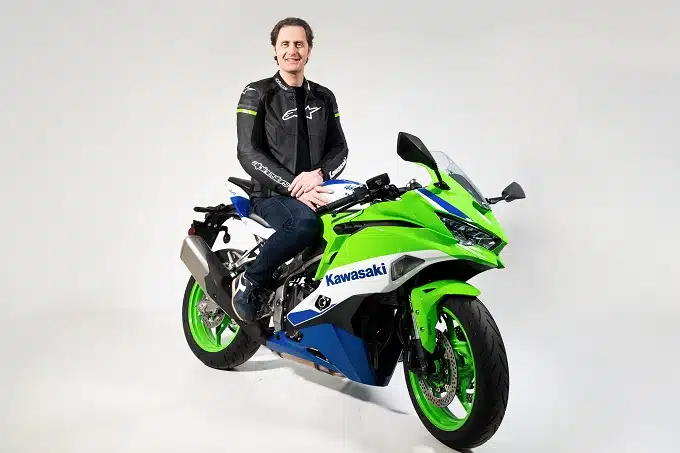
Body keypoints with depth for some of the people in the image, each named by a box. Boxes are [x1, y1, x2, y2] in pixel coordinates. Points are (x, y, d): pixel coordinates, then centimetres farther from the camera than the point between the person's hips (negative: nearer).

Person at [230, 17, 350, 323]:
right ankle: (249, 282, -16)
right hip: (271, 194, -4)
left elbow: (339, 149, 11)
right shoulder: (257, 94, 2)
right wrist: (294, 188, -19)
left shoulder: (324, 98, 16)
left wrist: (318, 175, -13)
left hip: (317, 191, 5)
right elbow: (248, 153, -8)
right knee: (305, 223, -38)